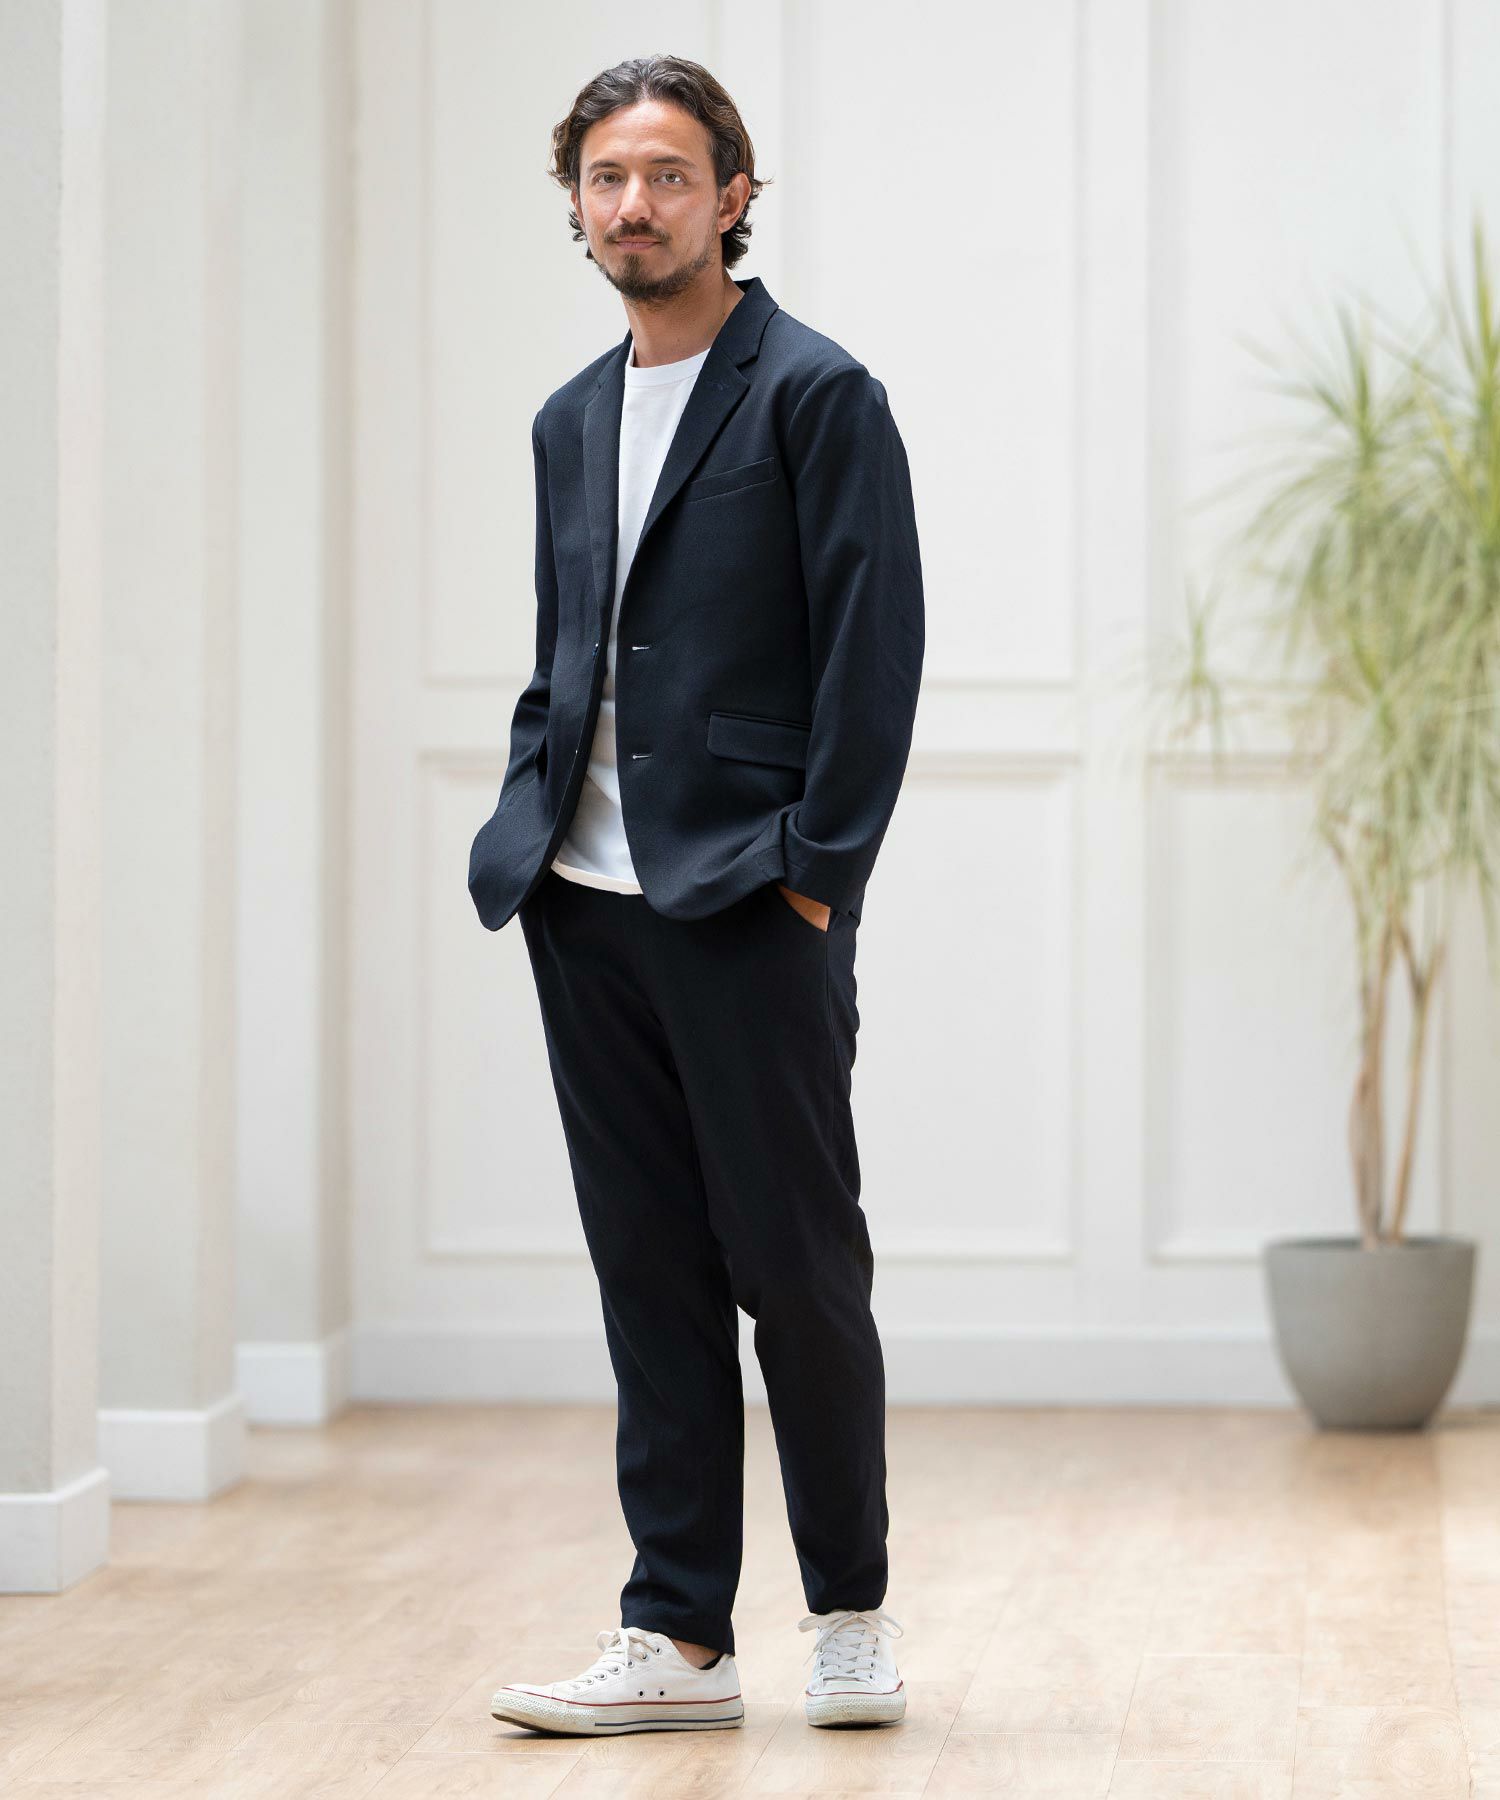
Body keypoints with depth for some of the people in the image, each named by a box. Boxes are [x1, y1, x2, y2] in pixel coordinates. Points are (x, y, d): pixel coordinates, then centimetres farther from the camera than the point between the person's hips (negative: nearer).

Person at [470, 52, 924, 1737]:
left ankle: (851, 1607, 16)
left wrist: (814, 875, -13)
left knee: (795, 1265, -1)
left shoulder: (818, 395, -4)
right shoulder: (570, 420, 17)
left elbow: (872, 649, -9)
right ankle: (679, 1637, 11)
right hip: (589, 906, 6)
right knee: (650, 1277, 7)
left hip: (749, 905, -6)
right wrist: (526, 835, 9)